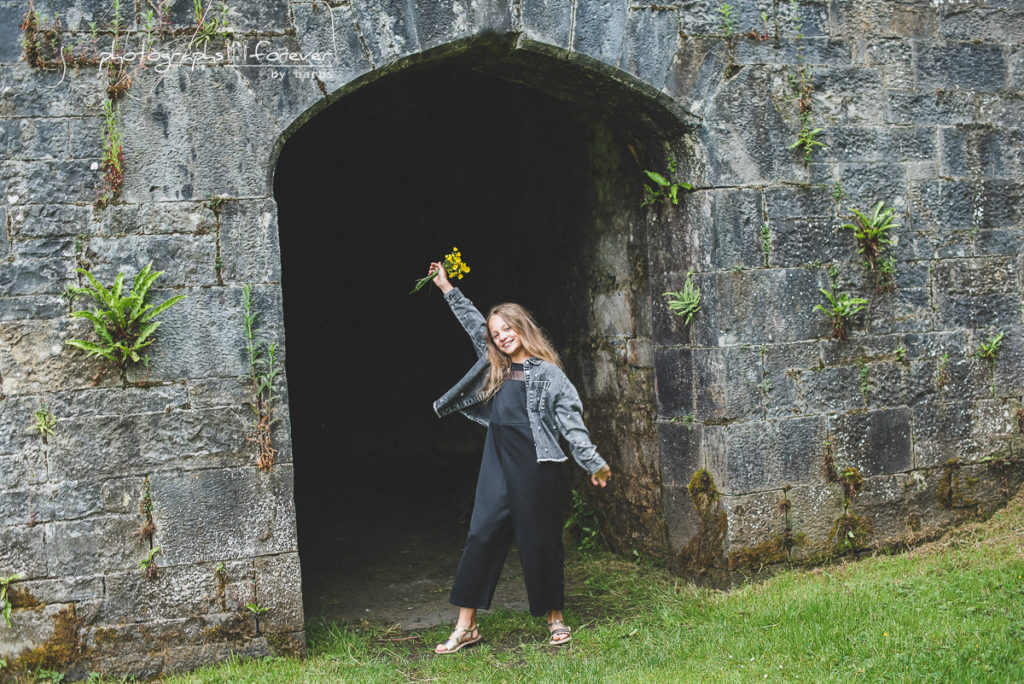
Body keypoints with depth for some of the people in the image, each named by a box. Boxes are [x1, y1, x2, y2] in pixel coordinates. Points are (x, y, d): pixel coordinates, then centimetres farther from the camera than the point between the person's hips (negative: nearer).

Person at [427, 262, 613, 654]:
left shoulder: (546, 373, -4)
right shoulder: (495, 367, 14)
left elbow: (570, 420, -8)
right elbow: (474, 323, 26)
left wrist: (593, 463, -13)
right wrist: (447, 289, 31)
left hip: (535, 464, -5)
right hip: (498, 462, 6)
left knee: (540, 539, 3)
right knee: (482, 534, 2)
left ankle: (555, 618, 19)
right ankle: (465, 626, 6)